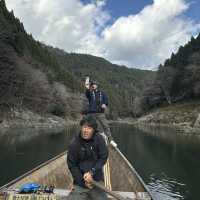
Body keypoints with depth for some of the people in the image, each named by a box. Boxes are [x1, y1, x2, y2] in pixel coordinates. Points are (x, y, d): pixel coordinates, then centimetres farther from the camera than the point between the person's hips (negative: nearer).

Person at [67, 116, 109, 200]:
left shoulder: (99, 139, -9)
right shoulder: (74, 144, -11)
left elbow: (103, 157, -8)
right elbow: (72, 165, -5)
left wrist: (92, 172, -17)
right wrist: (83, 181, -11)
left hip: (97, 180, 1)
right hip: (80, 182, 0)